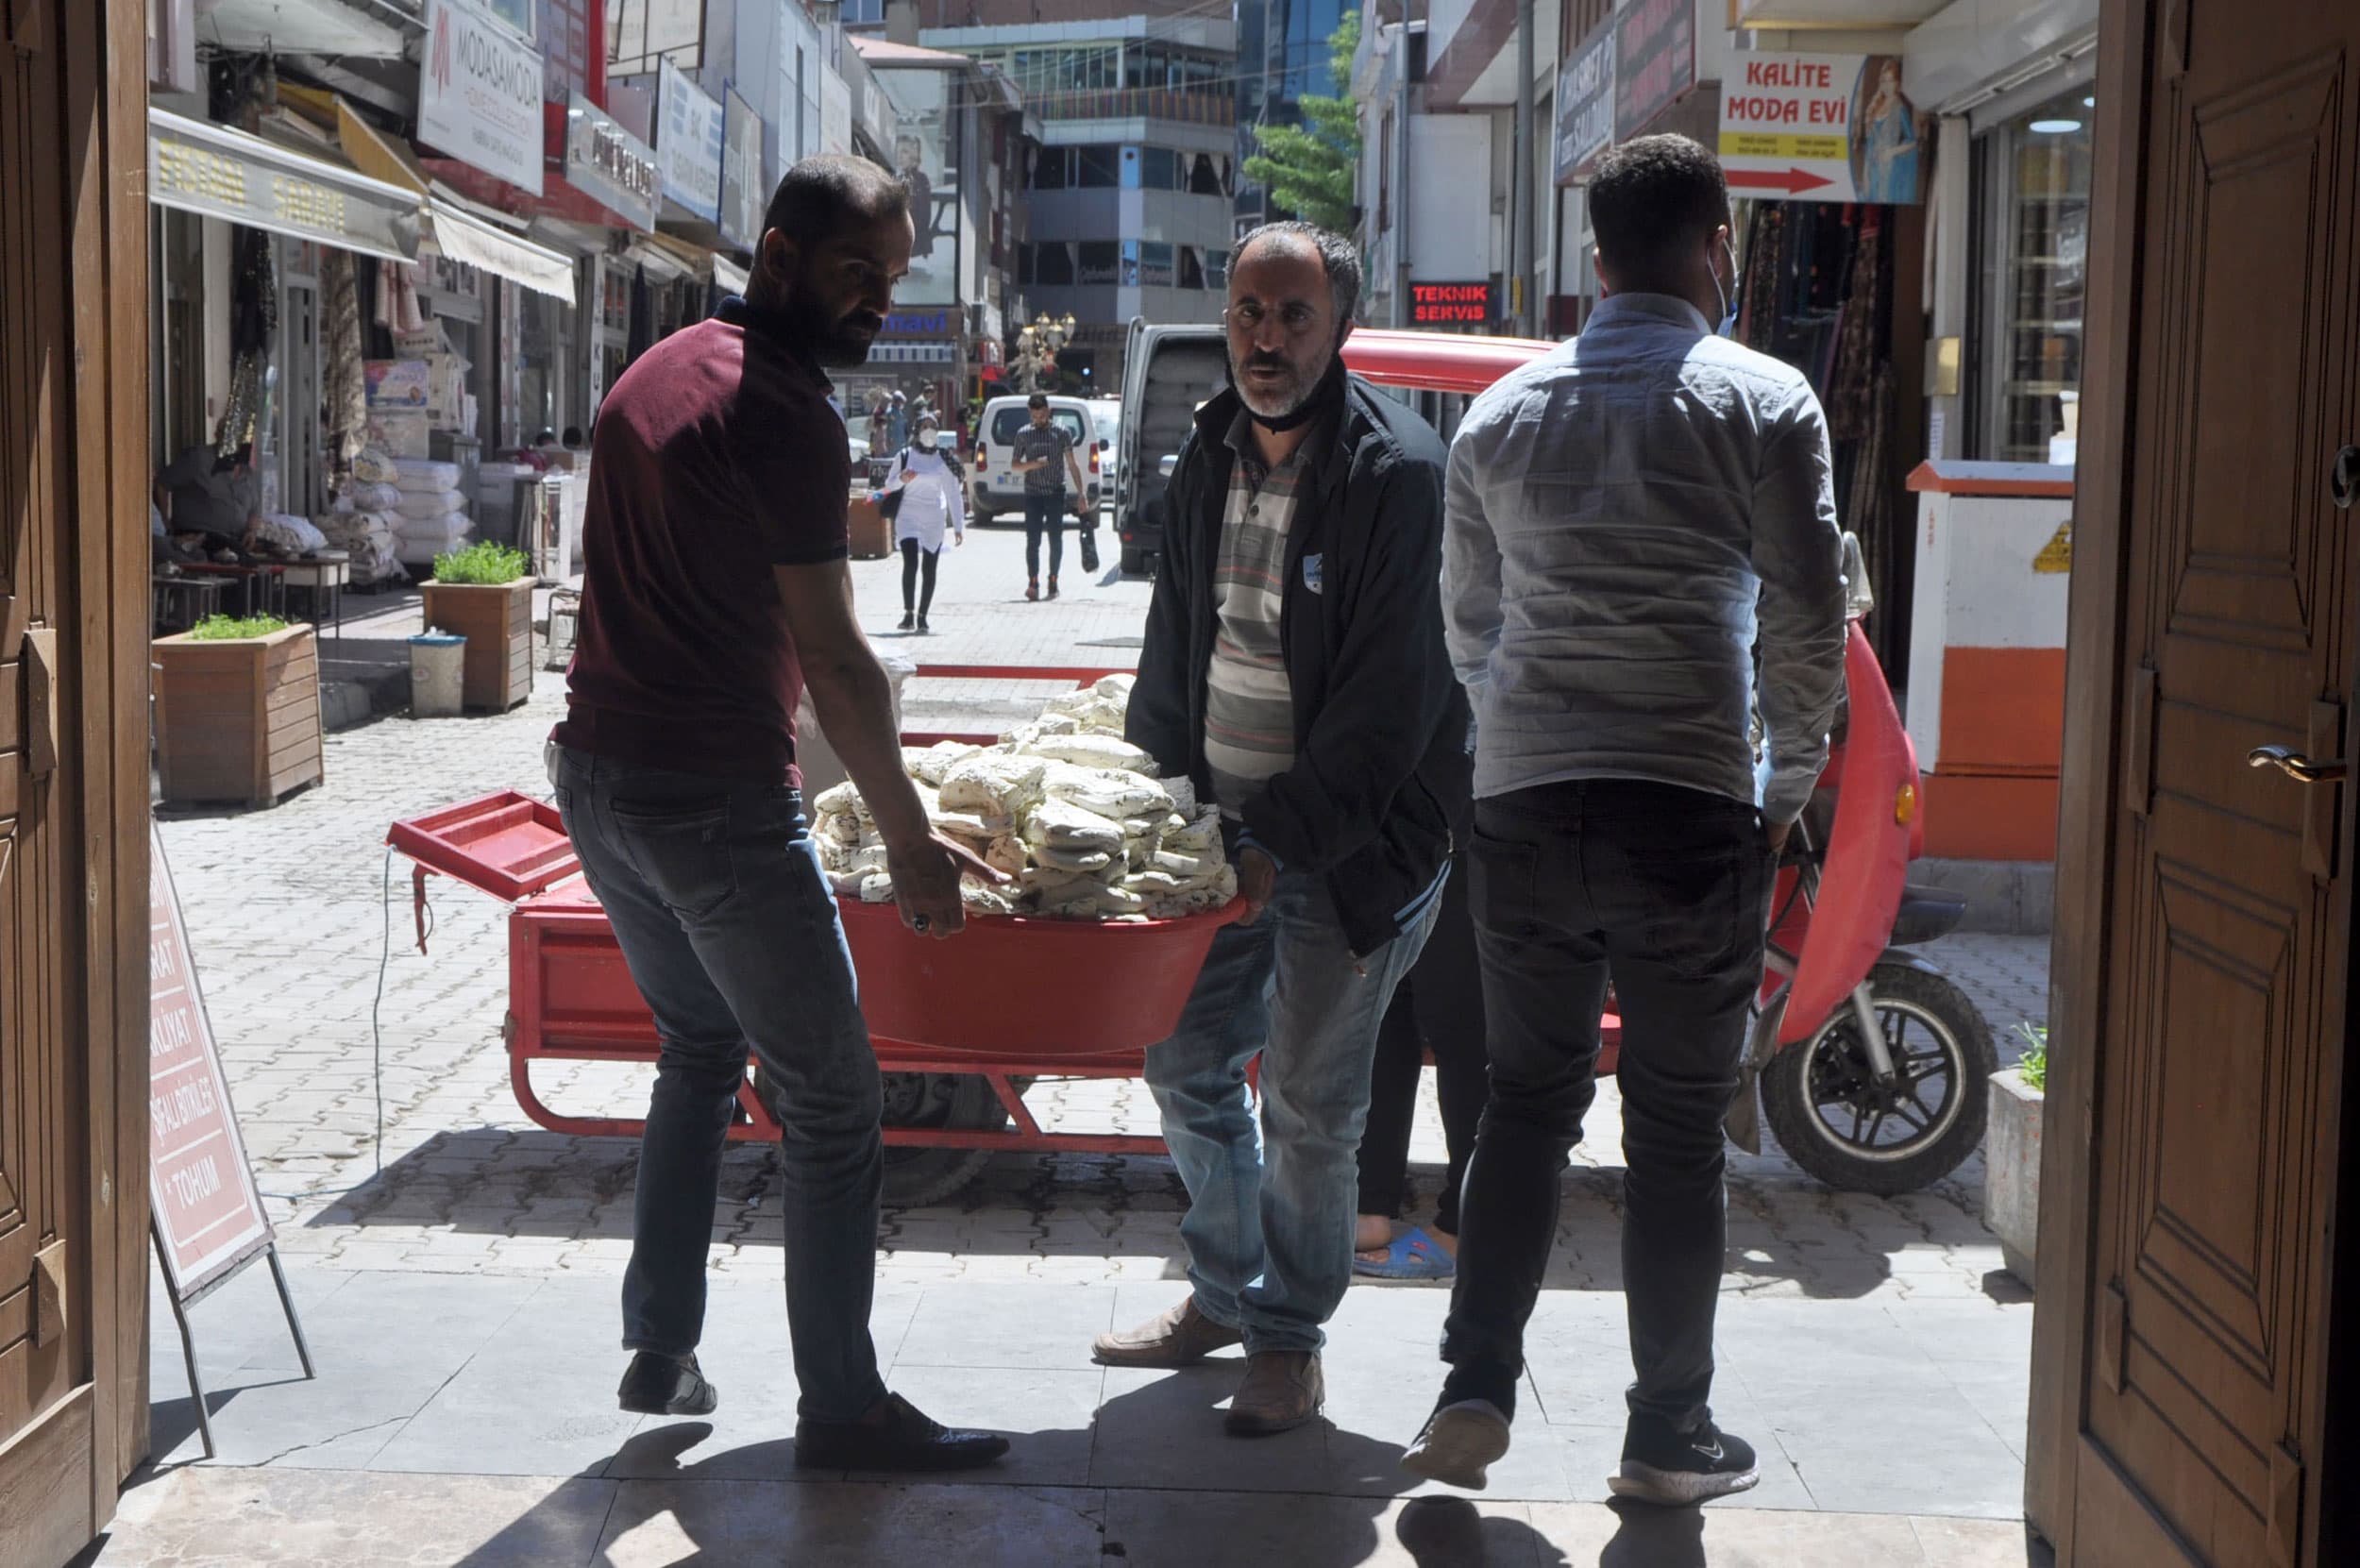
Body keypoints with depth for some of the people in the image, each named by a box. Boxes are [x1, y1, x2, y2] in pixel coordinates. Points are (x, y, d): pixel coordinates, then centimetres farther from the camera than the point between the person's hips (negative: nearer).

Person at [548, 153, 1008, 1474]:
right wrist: (912, 842, -9)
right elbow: (833, 659, -16)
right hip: (718, 800, -9)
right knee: (834, 1104, 1)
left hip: (599, 773, 10)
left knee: (703, 1048, 25)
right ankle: (842, 1407, 8)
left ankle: (661, 1352, 28)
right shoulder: (782, 411, -14)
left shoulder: (656, 373, 14)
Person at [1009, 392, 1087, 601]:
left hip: (1056, 493, -1)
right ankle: (1033, 582, -7)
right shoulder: (1023, 434, 6)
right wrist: (1032, 464, -11)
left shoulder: (1061, 433, 3)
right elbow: (1014, 465, 11)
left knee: (1056, 540, 2)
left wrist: (1080, 492, -2)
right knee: (1032, 540, -5)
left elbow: (1072, 464, 4)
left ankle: (1053, 581, 13)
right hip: (1033, 494, 1)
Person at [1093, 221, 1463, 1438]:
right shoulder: (1209, 457, 5)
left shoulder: (1396, 471, -17)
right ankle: (1225, 1291, 33)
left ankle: (1288, 1337, 19)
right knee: (1188, 1060, 13)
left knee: (1310, 1099, 1)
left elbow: (1387, 698, -20)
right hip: (1222, 822, 7)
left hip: (1352, 838, -7)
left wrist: (1285, 839, -23)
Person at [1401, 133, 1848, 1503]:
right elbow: (1808, 627, -3)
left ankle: (1475, 1393, 10)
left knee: (1527, 1101, 15)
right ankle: (1670, 1437, 15)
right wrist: (1785, 795, 9)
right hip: (1693, 813, -3)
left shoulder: (1503, 415, 10)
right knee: (1679, 1133, 6)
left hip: (1525, 808, 4)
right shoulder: (1765, 403, -3)